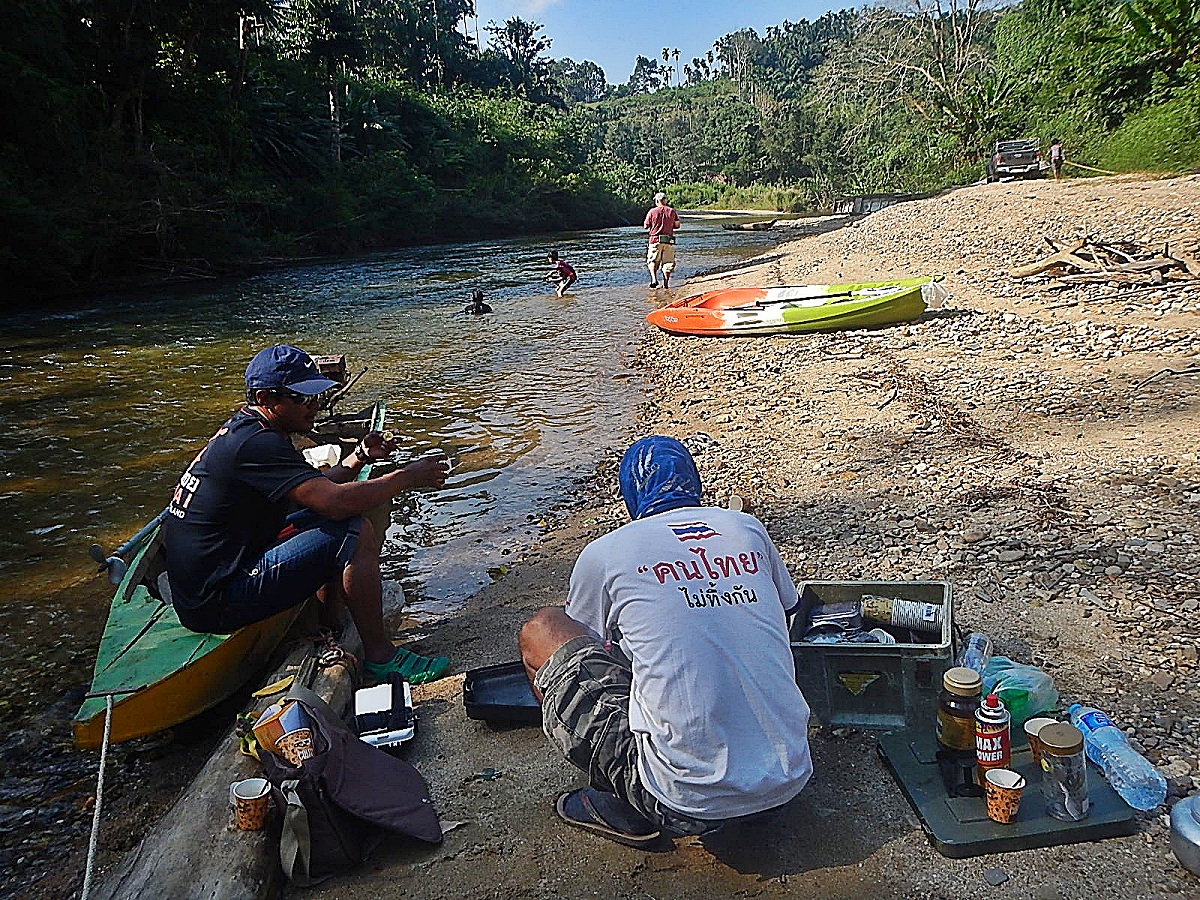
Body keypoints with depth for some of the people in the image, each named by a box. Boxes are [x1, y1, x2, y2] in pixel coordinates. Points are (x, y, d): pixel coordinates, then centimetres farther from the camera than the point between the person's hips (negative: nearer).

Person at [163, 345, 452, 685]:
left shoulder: (242, 428, 12)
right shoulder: (256, 444, -21)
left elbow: (314, 490, 18)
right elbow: (335, 501, -30)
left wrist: (359, 459, 2)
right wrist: (409, 477, -17)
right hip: (216, 604, -11)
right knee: (356, 533, -19)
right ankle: (380, 656, -6)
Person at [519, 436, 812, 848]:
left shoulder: (604, 554, -1)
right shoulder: (748, 528, 9)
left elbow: (581, 648, 17)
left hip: (688, 802, -5)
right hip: (787, 783, 5)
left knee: (539, 631, 5)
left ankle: (628, 810, 6)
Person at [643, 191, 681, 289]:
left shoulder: (652, 212, -3)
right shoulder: (672, 211, 4)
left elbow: (646, 226, 2)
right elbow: (677, 225, 5)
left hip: (656, 240, -2)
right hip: (669, 241, 2)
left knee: (652, 261, 7)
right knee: (667, 262, 9)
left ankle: (654, 279, -13)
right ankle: (666, 283, 5)